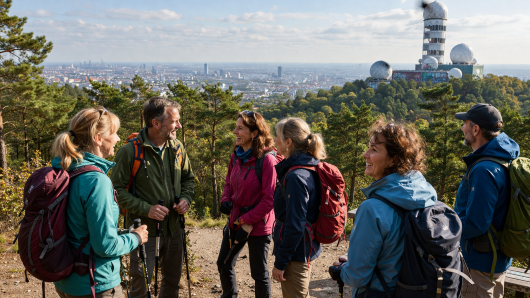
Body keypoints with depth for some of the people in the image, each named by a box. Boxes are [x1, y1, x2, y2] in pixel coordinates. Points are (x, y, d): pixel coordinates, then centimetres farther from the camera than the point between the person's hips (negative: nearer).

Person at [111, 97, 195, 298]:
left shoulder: (177, 147, 1)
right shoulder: (130, 151, -17)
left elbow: (188, 177, 14)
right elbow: (117, 189, -15)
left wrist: (186, 198, -5)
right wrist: (145, 209, -22)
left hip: (173, 228, 6)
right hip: (144, 230, -5)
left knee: (172, 281, 21)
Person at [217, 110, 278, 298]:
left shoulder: (267, 159, -20)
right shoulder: (237, 156, 3)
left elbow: (269, 198, -20)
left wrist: (248, 221, -18)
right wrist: (225, 200, -5)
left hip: (258, 226, -7)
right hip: (235, 221, 7)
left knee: (259, 273, 8)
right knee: (224, 264, 20)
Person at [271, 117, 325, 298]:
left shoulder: (296, 177, -23)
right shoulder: (309, 169, 6)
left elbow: (294, 226, -24)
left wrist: (280, 263, -17)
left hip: (296, 254, -9)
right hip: (306, 249, 9)